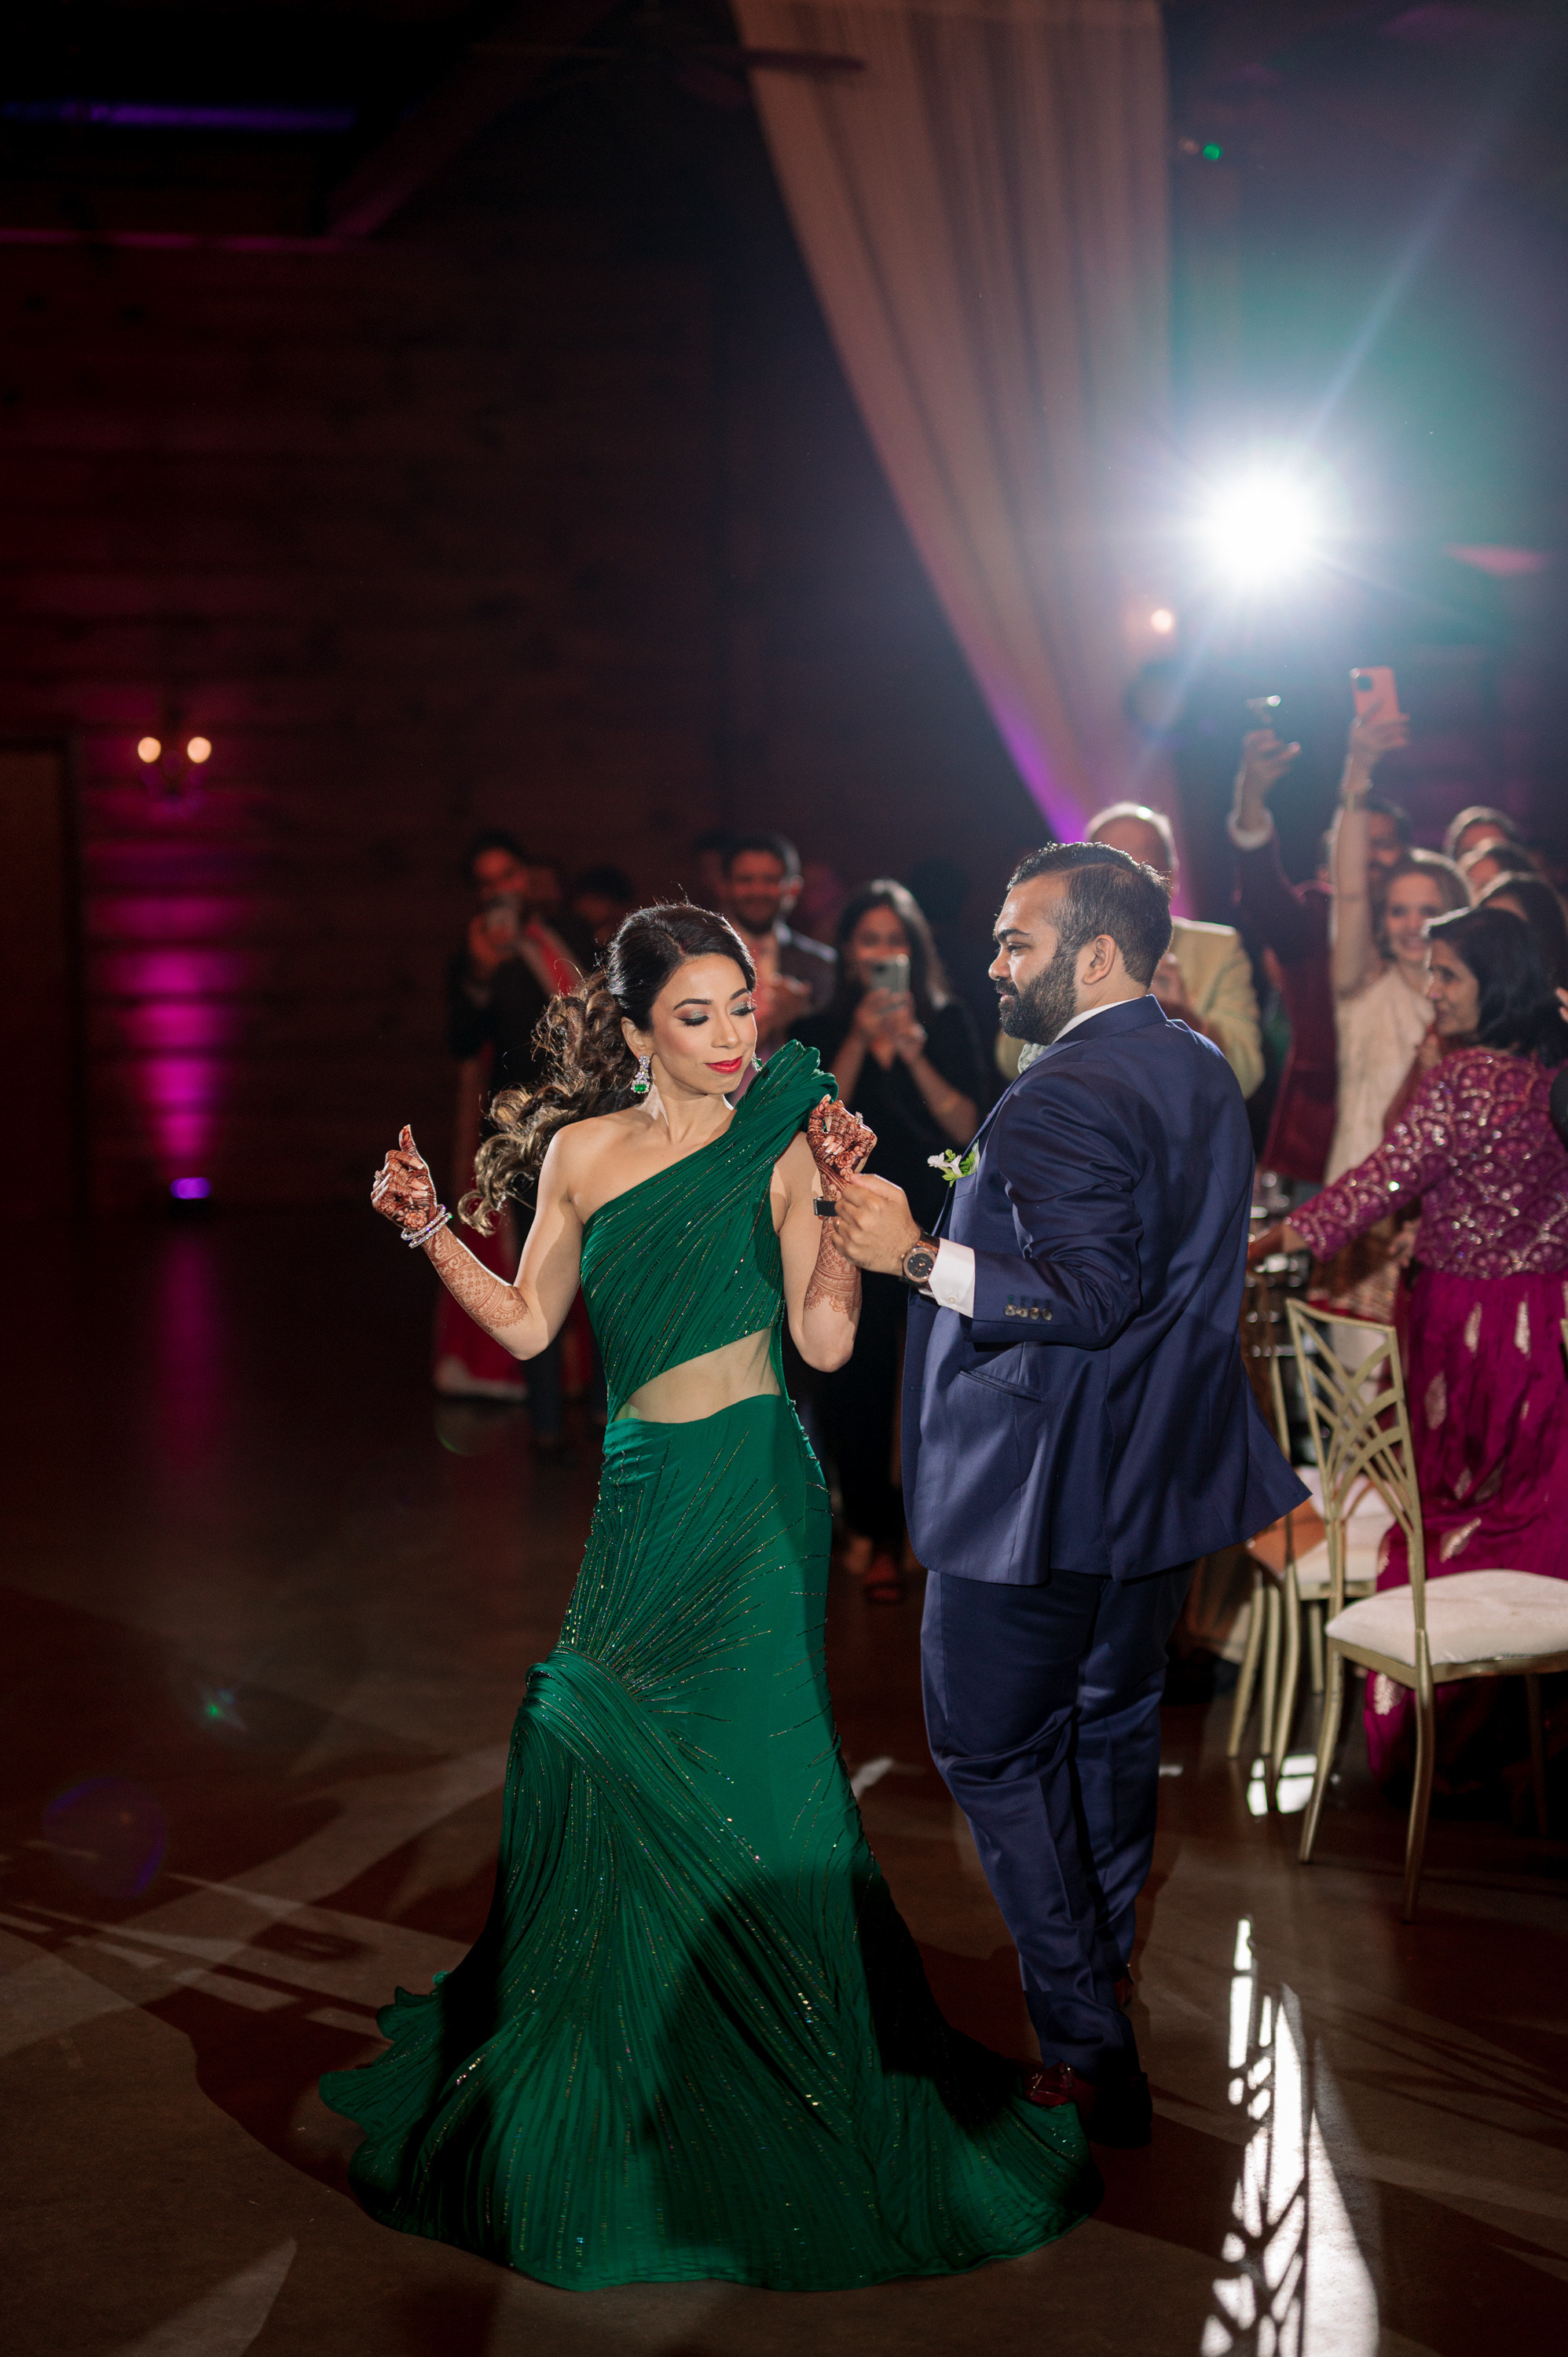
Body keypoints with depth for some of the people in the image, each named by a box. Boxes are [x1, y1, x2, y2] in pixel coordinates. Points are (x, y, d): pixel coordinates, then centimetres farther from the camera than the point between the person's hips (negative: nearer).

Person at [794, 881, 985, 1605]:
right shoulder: (820, 1032, 6)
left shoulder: (948, 1024, 6)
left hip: (935, 1225, 0)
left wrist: (912, 1053, -15)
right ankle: (874, 1533, 10)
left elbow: (965, 1127, -4)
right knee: (855, 1383, -2)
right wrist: (860, 1042, -13)